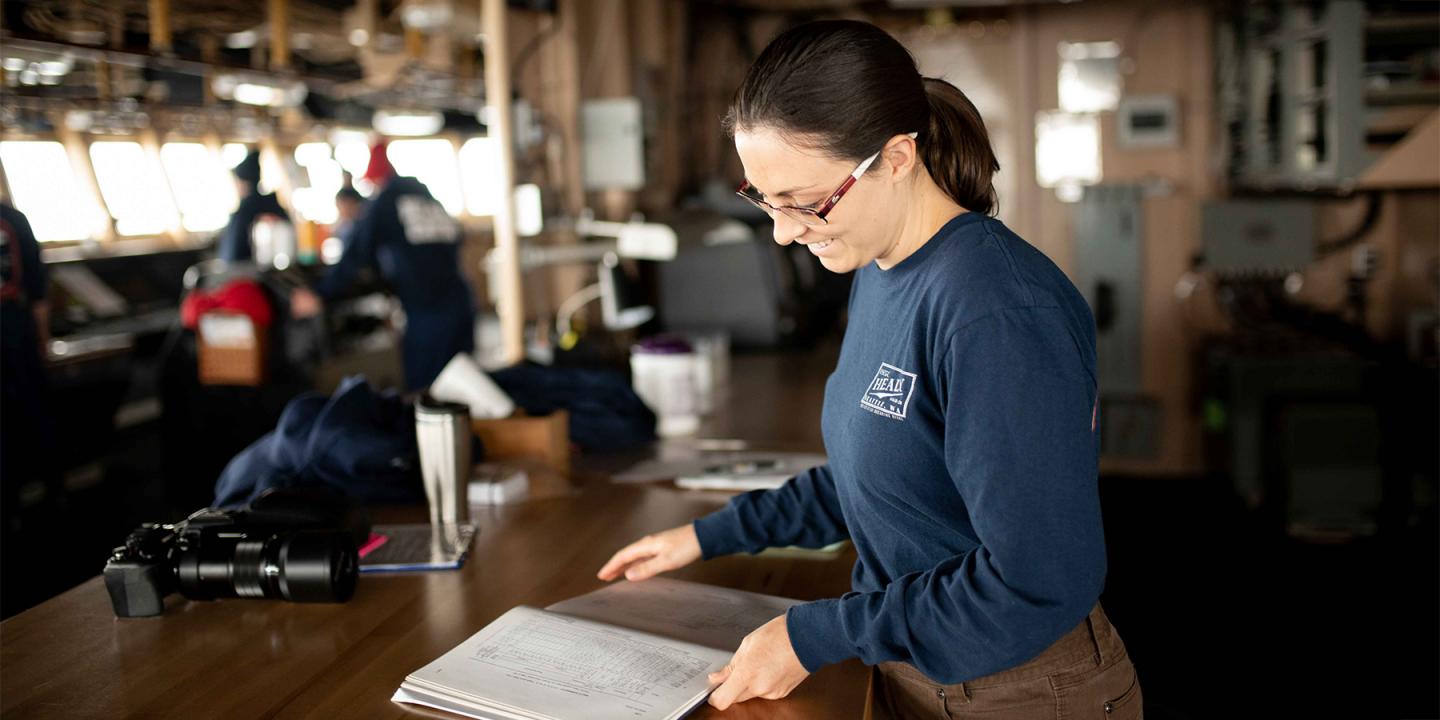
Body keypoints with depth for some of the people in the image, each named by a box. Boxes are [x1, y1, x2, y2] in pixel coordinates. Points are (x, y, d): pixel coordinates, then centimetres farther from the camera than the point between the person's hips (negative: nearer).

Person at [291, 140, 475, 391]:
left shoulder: (383, 200, -1)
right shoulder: (427, 194, 17)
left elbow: (355, 254, -4)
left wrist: (321, 295, 1)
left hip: (426, 309, -6)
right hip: (461, 302, 7)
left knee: (421, 388, -1)